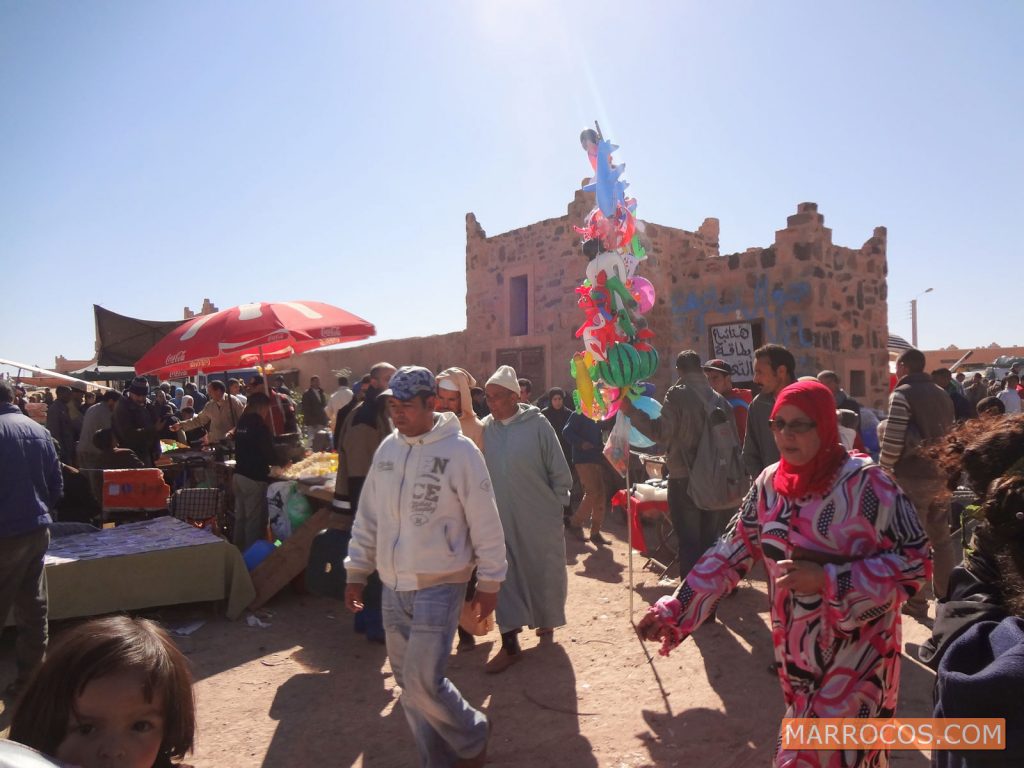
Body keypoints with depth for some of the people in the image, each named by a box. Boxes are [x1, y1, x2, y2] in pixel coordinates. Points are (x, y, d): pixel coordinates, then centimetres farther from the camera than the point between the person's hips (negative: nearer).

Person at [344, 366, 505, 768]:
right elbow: (368, 517, 11)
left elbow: (485, 524, -9)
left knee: (423, 682, -7)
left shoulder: (460, 451, -14)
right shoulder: (387, 448, 3)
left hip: (438, 588, -6)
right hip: (393, 588, 6)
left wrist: (489, 582, -6)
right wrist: (357, 571, 12)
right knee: (408, 682, 13)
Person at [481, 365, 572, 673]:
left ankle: (546, 619, 39)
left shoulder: (537, 424, -11)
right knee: (506, 576, 4)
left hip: (539, 517, -2)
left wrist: (557, 506, -4)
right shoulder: (486, 427, -2)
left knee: (544, 573, 14)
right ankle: (510, 644, 12)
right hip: (502, 518, 2)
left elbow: (559, 471, -6)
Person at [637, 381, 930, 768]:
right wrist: (674, 610, -1)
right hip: (796, 650, 5)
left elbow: (914, 559, -14)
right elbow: (732, 552, 4)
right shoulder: (769, 483, -1)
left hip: (856, 649, -5)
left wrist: (827, 580, -23)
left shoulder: (865, 483, -16)